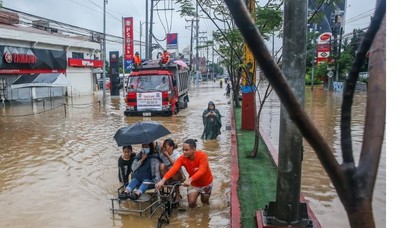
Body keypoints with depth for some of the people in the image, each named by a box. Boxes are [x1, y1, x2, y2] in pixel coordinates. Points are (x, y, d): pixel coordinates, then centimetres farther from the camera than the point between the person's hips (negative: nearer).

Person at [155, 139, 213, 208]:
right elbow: (173, 169, -37)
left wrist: (189, 180, -59)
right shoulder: (182, 158, -23)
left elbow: (201, 171, -44)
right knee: (191, 203, -11)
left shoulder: (202, 155, -31)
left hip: (206, 183, -2)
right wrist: (163, 180, -53)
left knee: (205, 202, 11)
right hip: (194, 184, 2)